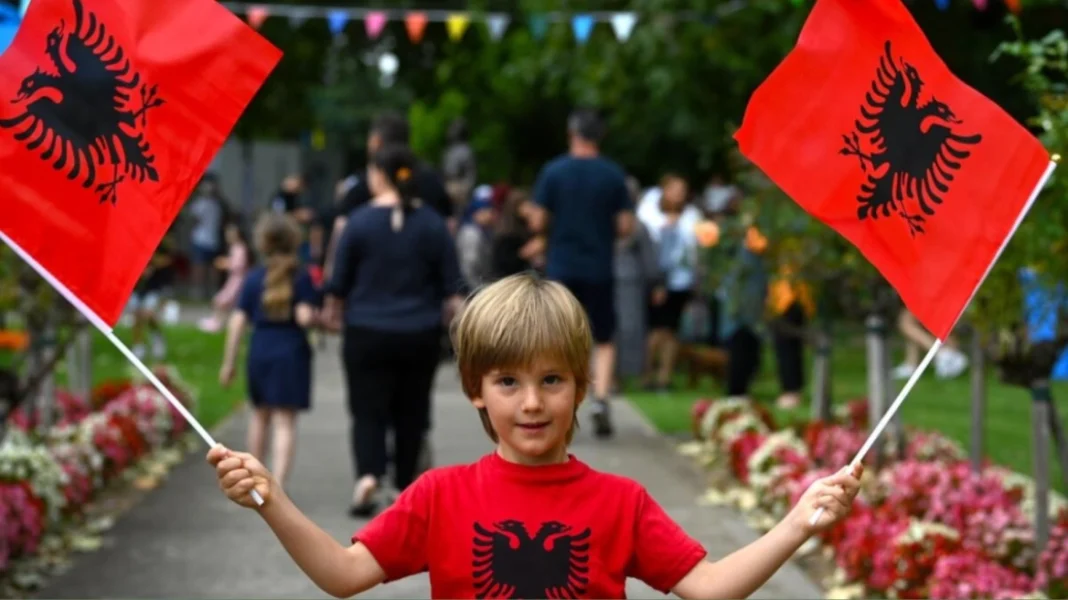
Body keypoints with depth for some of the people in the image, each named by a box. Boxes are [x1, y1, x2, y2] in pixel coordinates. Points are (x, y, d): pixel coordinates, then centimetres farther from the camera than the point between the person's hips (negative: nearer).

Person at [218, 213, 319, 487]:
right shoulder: (301, 277, -7)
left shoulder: (254, 278, 2)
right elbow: (304, 316, -18)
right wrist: (321, 320, 4)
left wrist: (228, 362, 5)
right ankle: (277, 483, -13)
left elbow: (238, 321, 0)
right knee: (285, 422, -2)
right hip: (291, 352, -3)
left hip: (259, 352, 3)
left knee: (260, 415, 22)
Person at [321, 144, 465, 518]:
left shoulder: (360, 221, -7)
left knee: (368, 410, 2)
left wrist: (331, 311, 19)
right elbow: (452, 284, 0)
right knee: (410, 412, 14)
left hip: (367, 333, -2)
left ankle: (368, 475, -20)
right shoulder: (432, 224, -2)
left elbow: (340, 281, 1)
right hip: (420, 334, 2)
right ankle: (405, 486, 22)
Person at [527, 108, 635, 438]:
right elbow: (626, 226, -3)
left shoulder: (553, 172, -4)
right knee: (605, 341, 11)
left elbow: (537, 222, -4)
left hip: (561, 267, 0)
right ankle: (600, 401, -7)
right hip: (600, 269, 0)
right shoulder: (614, 175, -3)